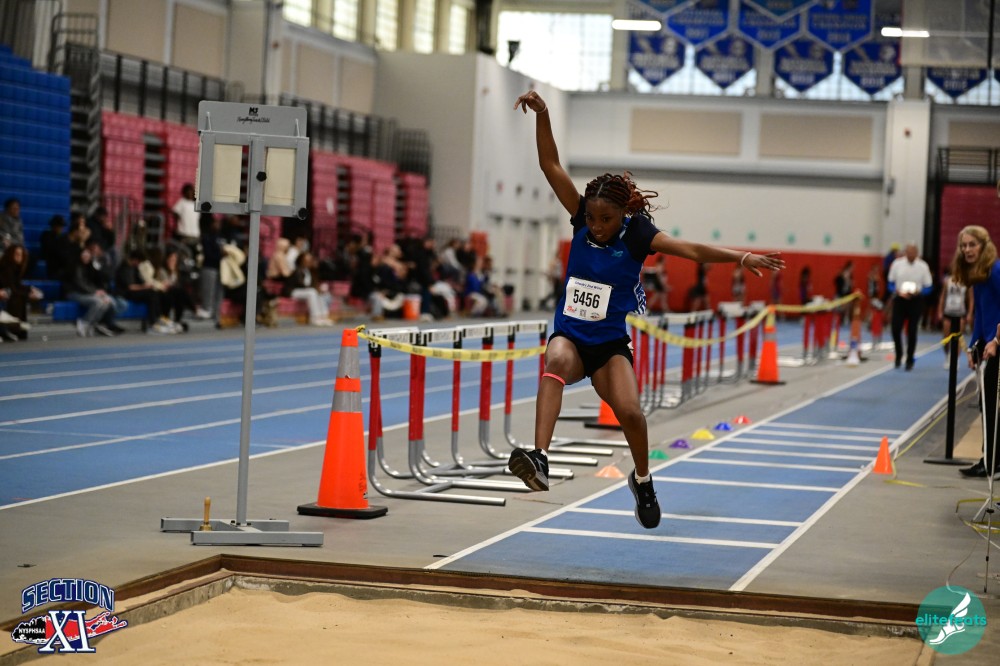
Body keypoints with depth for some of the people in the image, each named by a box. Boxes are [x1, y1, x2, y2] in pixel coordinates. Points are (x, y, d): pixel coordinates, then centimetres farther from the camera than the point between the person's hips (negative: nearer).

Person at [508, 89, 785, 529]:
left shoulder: (637, 234, -11)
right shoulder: (582, 219, -4)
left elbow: (690, 250, -22)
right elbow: (550, 165, -9)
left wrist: (739, 257, -37)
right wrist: (541, 114, -21)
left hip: (610, 344, -1)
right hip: (569, 335, 1)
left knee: (629, 410, -19)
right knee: (557, 361, -35)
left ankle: (642, 479, 14)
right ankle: (539, 459, -49)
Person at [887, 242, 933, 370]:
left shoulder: (923, 266, -4)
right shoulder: (897, 264, -2)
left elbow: (928, 287, 0)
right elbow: (891, 284, 4)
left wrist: (917, 292, -20)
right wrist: (898, 291, -15)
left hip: (915, 301, -1)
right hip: (899, 299, 1)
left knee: (911, 331, 1)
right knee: (896, 328, -5)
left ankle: (909, 360, 15)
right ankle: (898, 355, 21)